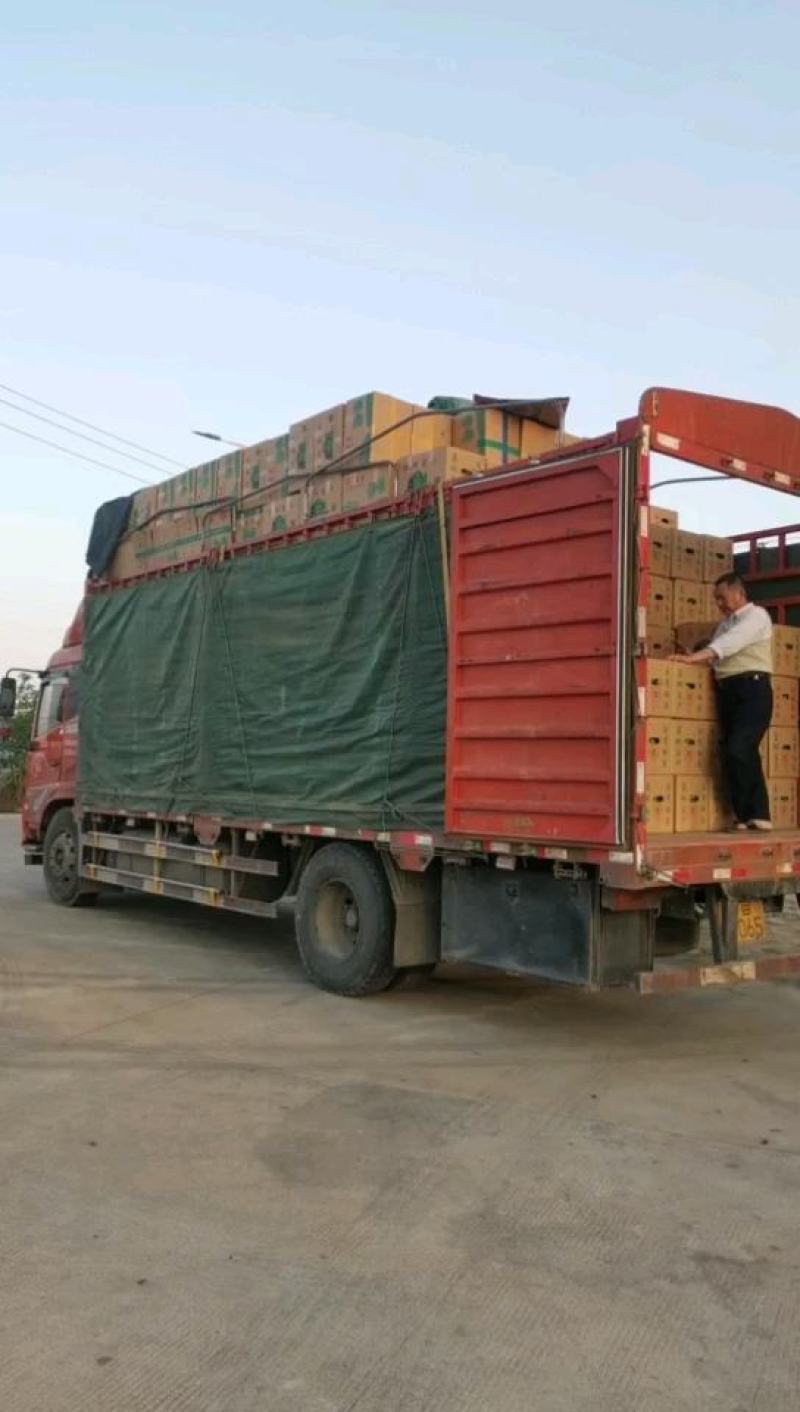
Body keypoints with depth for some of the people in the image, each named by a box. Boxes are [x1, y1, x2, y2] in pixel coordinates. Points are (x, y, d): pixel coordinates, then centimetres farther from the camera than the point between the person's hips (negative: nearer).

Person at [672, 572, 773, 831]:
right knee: (738, 753, 4)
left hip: (752, 688, -8)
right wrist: (697, 660, -6)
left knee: (738, 750, -17)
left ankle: (745, 814, -5)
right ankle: (757, 815, 9)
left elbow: (733, 641, -18)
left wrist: (697, 656, -28)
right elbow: (716, 657, 15)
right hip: (726, 691, 8)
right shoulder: (724, 624, 21)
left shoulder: (756, 615, -2)